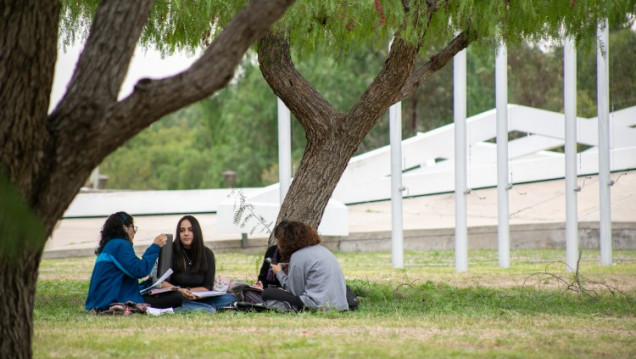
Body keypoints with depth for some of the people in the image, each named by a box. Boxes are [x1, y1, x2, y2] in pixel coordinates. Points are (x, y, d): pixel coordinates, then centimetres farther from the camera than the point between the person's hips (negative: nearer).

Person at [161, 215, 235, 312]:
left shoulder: (207, 254, 5)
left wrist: (188, 290, -16)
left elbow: (207, 287, 2)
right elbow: (162, 282, -10)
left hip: (199, 298, 5)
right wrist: (180, 291, -29)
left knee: (230, 298, -22)